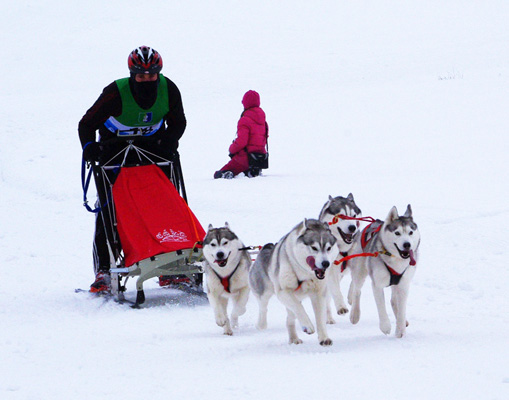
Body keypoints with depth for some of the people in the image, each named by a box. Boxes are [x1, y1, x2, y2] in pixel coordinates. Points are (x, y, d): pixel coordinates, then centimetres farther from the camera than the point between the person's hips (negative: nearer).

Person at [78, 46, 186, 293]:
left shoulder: (168, 90, -14)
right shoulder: (116, 94, -24)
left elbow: (178, 123, 1)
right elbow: (87, 124, -17)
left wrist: (168, 142, -20)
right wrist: (90, 147, -36)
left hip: (151, 150, 3)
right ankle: (103, 271, -7)